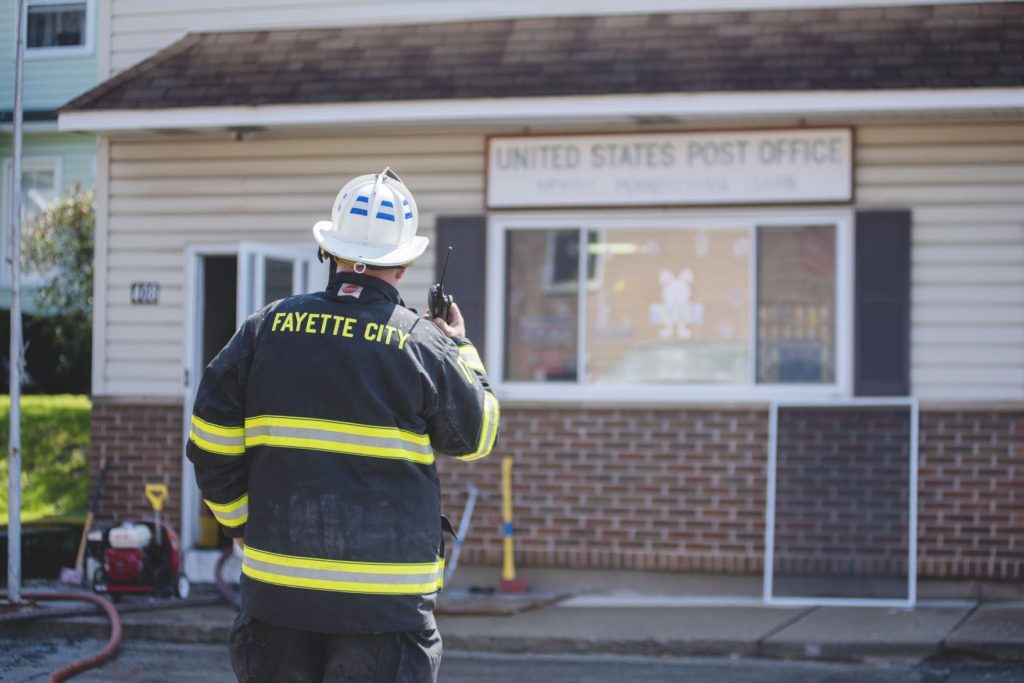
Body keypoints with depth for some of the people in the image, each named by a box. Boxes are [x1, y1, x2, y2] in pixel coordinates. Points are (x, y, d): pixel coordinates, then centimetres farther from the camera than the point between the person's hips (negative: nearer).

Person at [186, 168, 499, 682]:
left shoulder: (267, 328, 2)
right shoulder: (422, 345, -5)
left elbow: (210, 442, 3)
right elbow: (474, 437, 9)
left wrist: (240, 522, 18)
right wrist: (461, 346, 23)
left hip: (278, 587, 3)